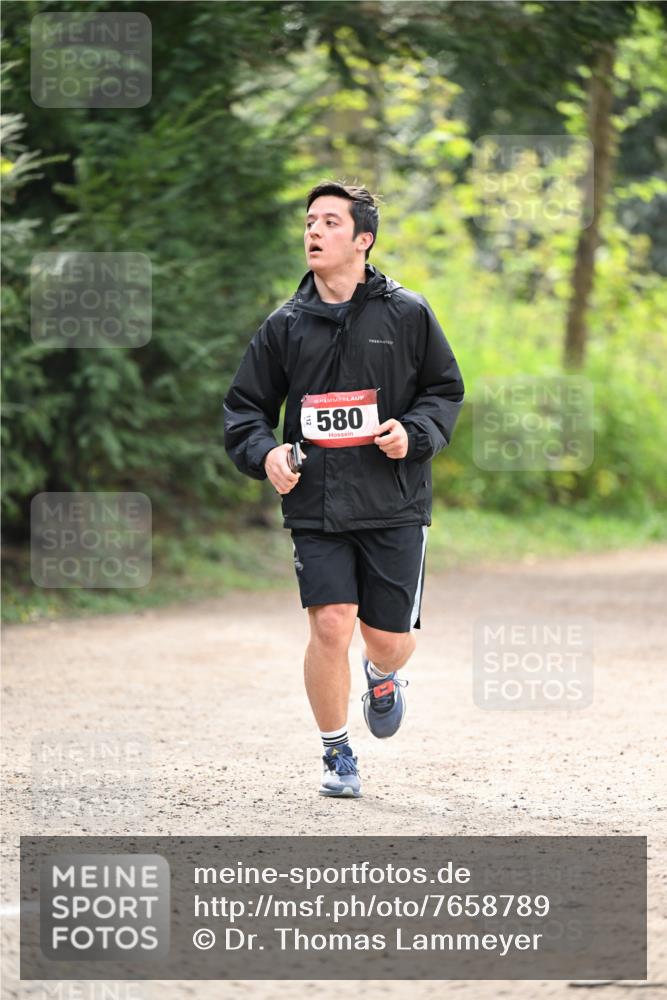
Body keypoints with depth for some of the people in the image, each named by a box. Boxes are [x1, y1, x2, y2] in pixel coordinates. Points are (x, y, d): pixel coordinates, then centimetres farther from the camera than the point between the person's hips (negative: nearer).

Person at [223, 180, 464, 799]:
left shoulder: (407, 313, 1)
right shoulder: (285, 325, 5)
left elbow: (446, 389, 10)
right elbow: (245, 405, 11)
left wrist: (414, 432, -9)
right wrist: (264, 452, -9)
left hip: (394, 505, 0)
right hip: (316, 508, 1)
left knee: (391, 638, 2)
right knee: (331, 624, -13)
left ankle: (380, 677, 41)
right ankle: (337, 753, 6)